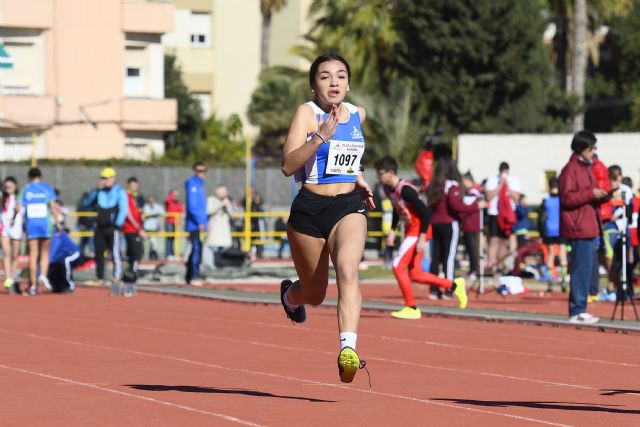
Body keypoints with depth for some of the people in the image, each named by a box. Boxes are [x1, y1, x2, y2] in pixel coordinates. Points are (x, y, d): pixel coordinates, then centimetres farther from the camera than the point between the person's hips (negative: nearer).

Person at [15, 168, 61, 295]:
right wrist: (56, 221, -4)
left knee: (33, 254, 4)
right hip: (45, 223, -1)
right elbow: (53, 205, -5)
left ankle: (33, 284, 4)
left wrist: (13, 219, 14)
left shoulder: (26, 189, 7)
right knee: (45, 252, 12)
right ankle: (43, 275, -11)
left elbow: (18, 207, -2)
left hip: (30, 224, 1)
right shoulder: (47, 188, 5)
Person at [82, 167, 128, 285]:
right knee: (99, 254, 7)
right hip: (100, 227, 6)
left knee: (115, 253, -8)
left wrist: (117, 225, -14)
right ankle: (100, 278, 13)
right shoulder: (99, 192, 14)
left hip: (112, 228, -6)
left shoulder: (119, 192, -1)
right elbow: (87, 202, 7)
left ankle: (117, 278, -7)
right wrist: (96, 190, -2)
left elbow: (123, 210, -7)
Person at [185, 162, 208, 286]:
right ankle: (194, 277, -14)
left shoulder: (200, 184, 18)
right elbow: (192, 206, -19)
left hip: (199, 224, 10)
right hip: (194, 224, -10)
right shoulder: (192, 184, -12)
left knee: (195, 249, 11)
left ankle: (190, 277, 16)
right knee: (196, 249, -12)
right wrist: (199, 222, -20)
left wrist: (204, 222, 17)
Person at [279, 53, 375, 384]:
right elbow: (288, 165, -19)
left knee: (348, 270, -27)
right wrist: (321, 136, -30)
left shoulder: (357, 115, 10)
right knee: (314, 295, 12)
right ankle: (289, 294, 50)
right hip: (309, 210, -2)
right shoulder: (307, 113, -7)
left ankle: (348, 349, -38)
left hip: (349, 208, 2)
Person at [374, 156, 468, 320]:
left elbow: (426, 212, -24)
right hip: (410, 231, 9)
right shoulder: (388, 189, 4)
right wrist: (392, 230, 11)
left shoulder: (405, 189, -24)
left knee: (398, 266, -12)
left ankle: (411, 308, -2)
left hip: (418, 231, -9)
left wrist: (422, 238, -25)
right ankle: (455, 285, 23)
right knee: (415, 274, 10)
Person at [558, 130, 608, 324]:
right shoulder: (570, 169, -10)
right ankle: (577, 312, -7)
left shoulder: (585, 168, 20)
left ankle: (580, 310, 16)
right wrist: (591, 194, -18)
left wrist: (601, 197, 8)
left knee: (587, 271, 11)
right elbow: (567, 197, -18)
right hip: (579, 229, -10)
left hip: (589, 228, 10)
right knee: (581, 270, -10)